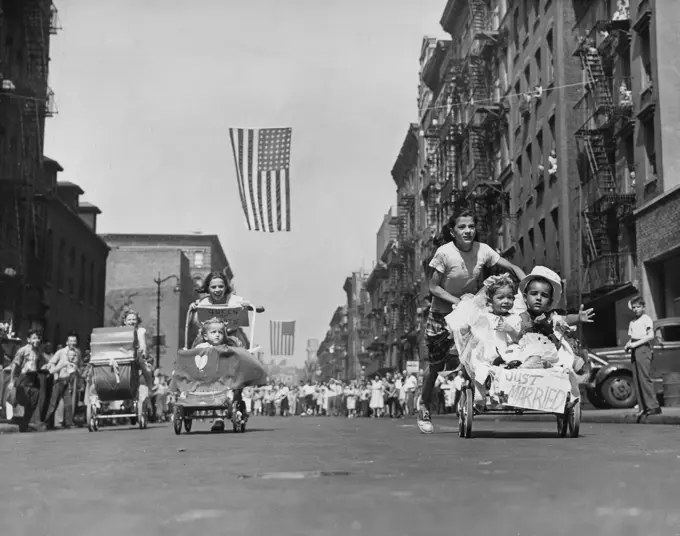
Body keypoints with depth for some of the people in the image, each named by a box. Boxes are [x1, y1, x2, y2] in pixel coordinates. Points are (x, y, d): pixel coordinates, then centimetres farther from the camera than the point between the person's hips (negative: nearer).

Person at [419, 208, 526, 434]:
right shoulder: (445, 253, -21)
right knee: (436, 364, 6)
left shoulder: (482, 250, -12)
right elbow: (434, 287, -16)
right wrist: (458, 302, -26)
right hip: (442, 313, -2)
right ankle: (424, 405, 29)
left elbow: (513, 268, -5)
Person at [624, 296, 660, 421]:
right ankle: (643, 408, 0)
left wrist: (635, 344, -13)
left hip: (643, 348, -7)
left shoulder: (646, 319, 2)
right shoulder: (632, 322, 22)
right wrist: (628, 345, 1)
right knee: (637, 380, 1)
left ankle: (653, 406, -16)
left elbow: (651, 336, -9)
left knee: (645, 378, -15)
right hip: (634, 352, 7)